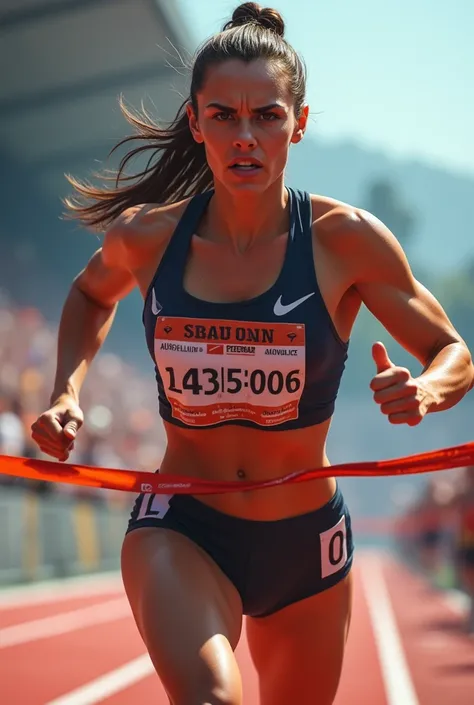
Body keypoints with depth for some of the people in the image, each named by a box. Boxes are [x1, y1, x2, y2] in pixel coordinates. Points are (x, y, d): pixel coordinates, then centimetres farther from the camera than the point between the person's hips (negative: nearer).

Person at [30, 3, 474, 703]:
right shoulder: (145, 237, -6)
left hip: (307, 544, 1)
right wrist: (67, 392, 2)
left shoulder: (347, 240, -11)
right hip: (180, 533, -1)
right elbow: (92, 295, 19)